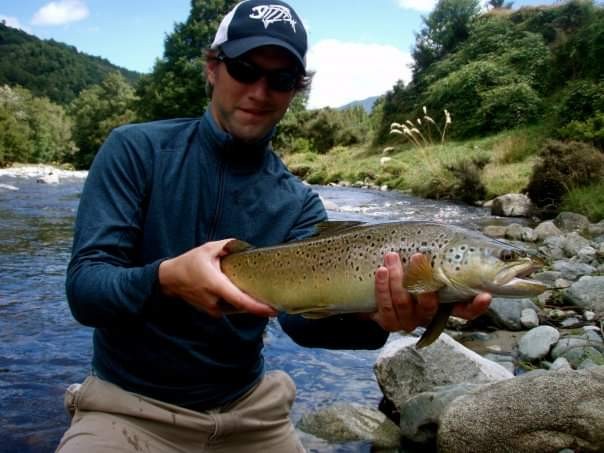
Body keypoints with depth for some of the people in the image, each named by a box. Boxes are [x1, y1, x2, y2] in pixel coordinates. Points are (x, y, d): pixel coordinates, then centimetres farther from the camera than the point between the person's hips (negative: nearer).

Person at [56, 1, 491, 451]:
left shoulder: (299, 204, -1)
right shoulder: (135, 150, -9)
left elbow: (302, 313, -16)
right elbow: (83, 290, -16)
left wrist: (372, 317, -37)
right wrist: (165, 279, -35)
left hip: (247, 412, 3)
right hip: (130, 405, -2)